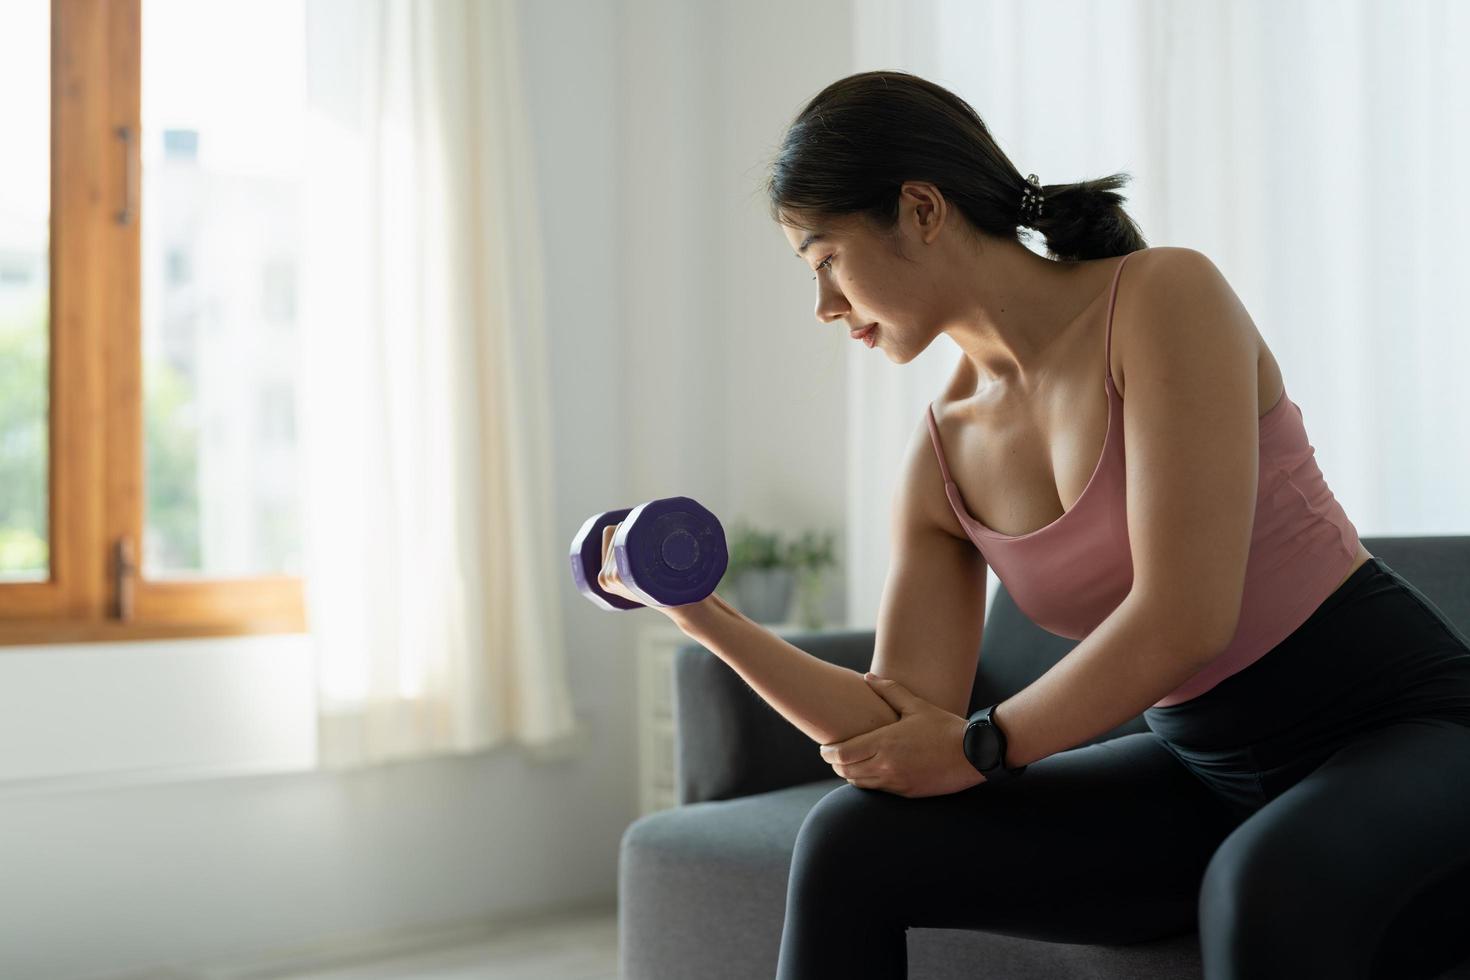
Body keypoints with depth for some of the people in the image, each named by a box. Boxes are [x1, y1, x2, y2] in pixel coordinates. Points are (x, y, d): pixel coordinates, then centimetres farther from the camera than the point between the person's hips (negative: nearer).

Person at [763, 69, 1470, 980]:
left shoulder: (1164, 294, -15)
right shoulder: (946, 455, 2)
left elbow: (1185, 616, -23)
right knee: (852, 843, -8)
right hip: (1206, 777, 6)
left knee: (1266, 888, -40)